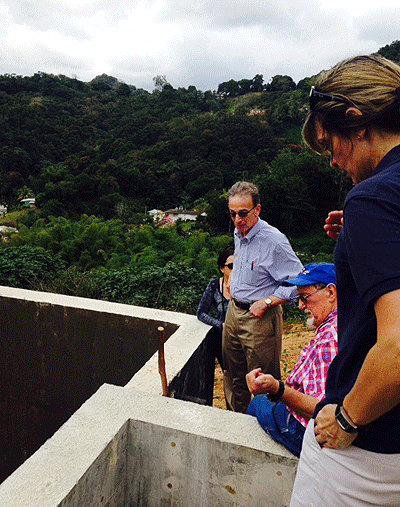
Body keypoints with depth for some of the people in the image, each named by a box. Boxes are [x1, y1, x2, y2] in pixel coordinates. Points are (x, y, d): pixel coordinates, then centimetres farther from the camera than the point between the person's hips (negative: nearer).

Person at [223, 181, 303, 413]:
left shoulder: (274, 241, -22)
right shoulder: (238, 233, 5)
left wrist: (266, 302, -20)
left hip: (260, 318, -8)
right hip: (234, 311, 8)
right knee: (233, 375, 20)